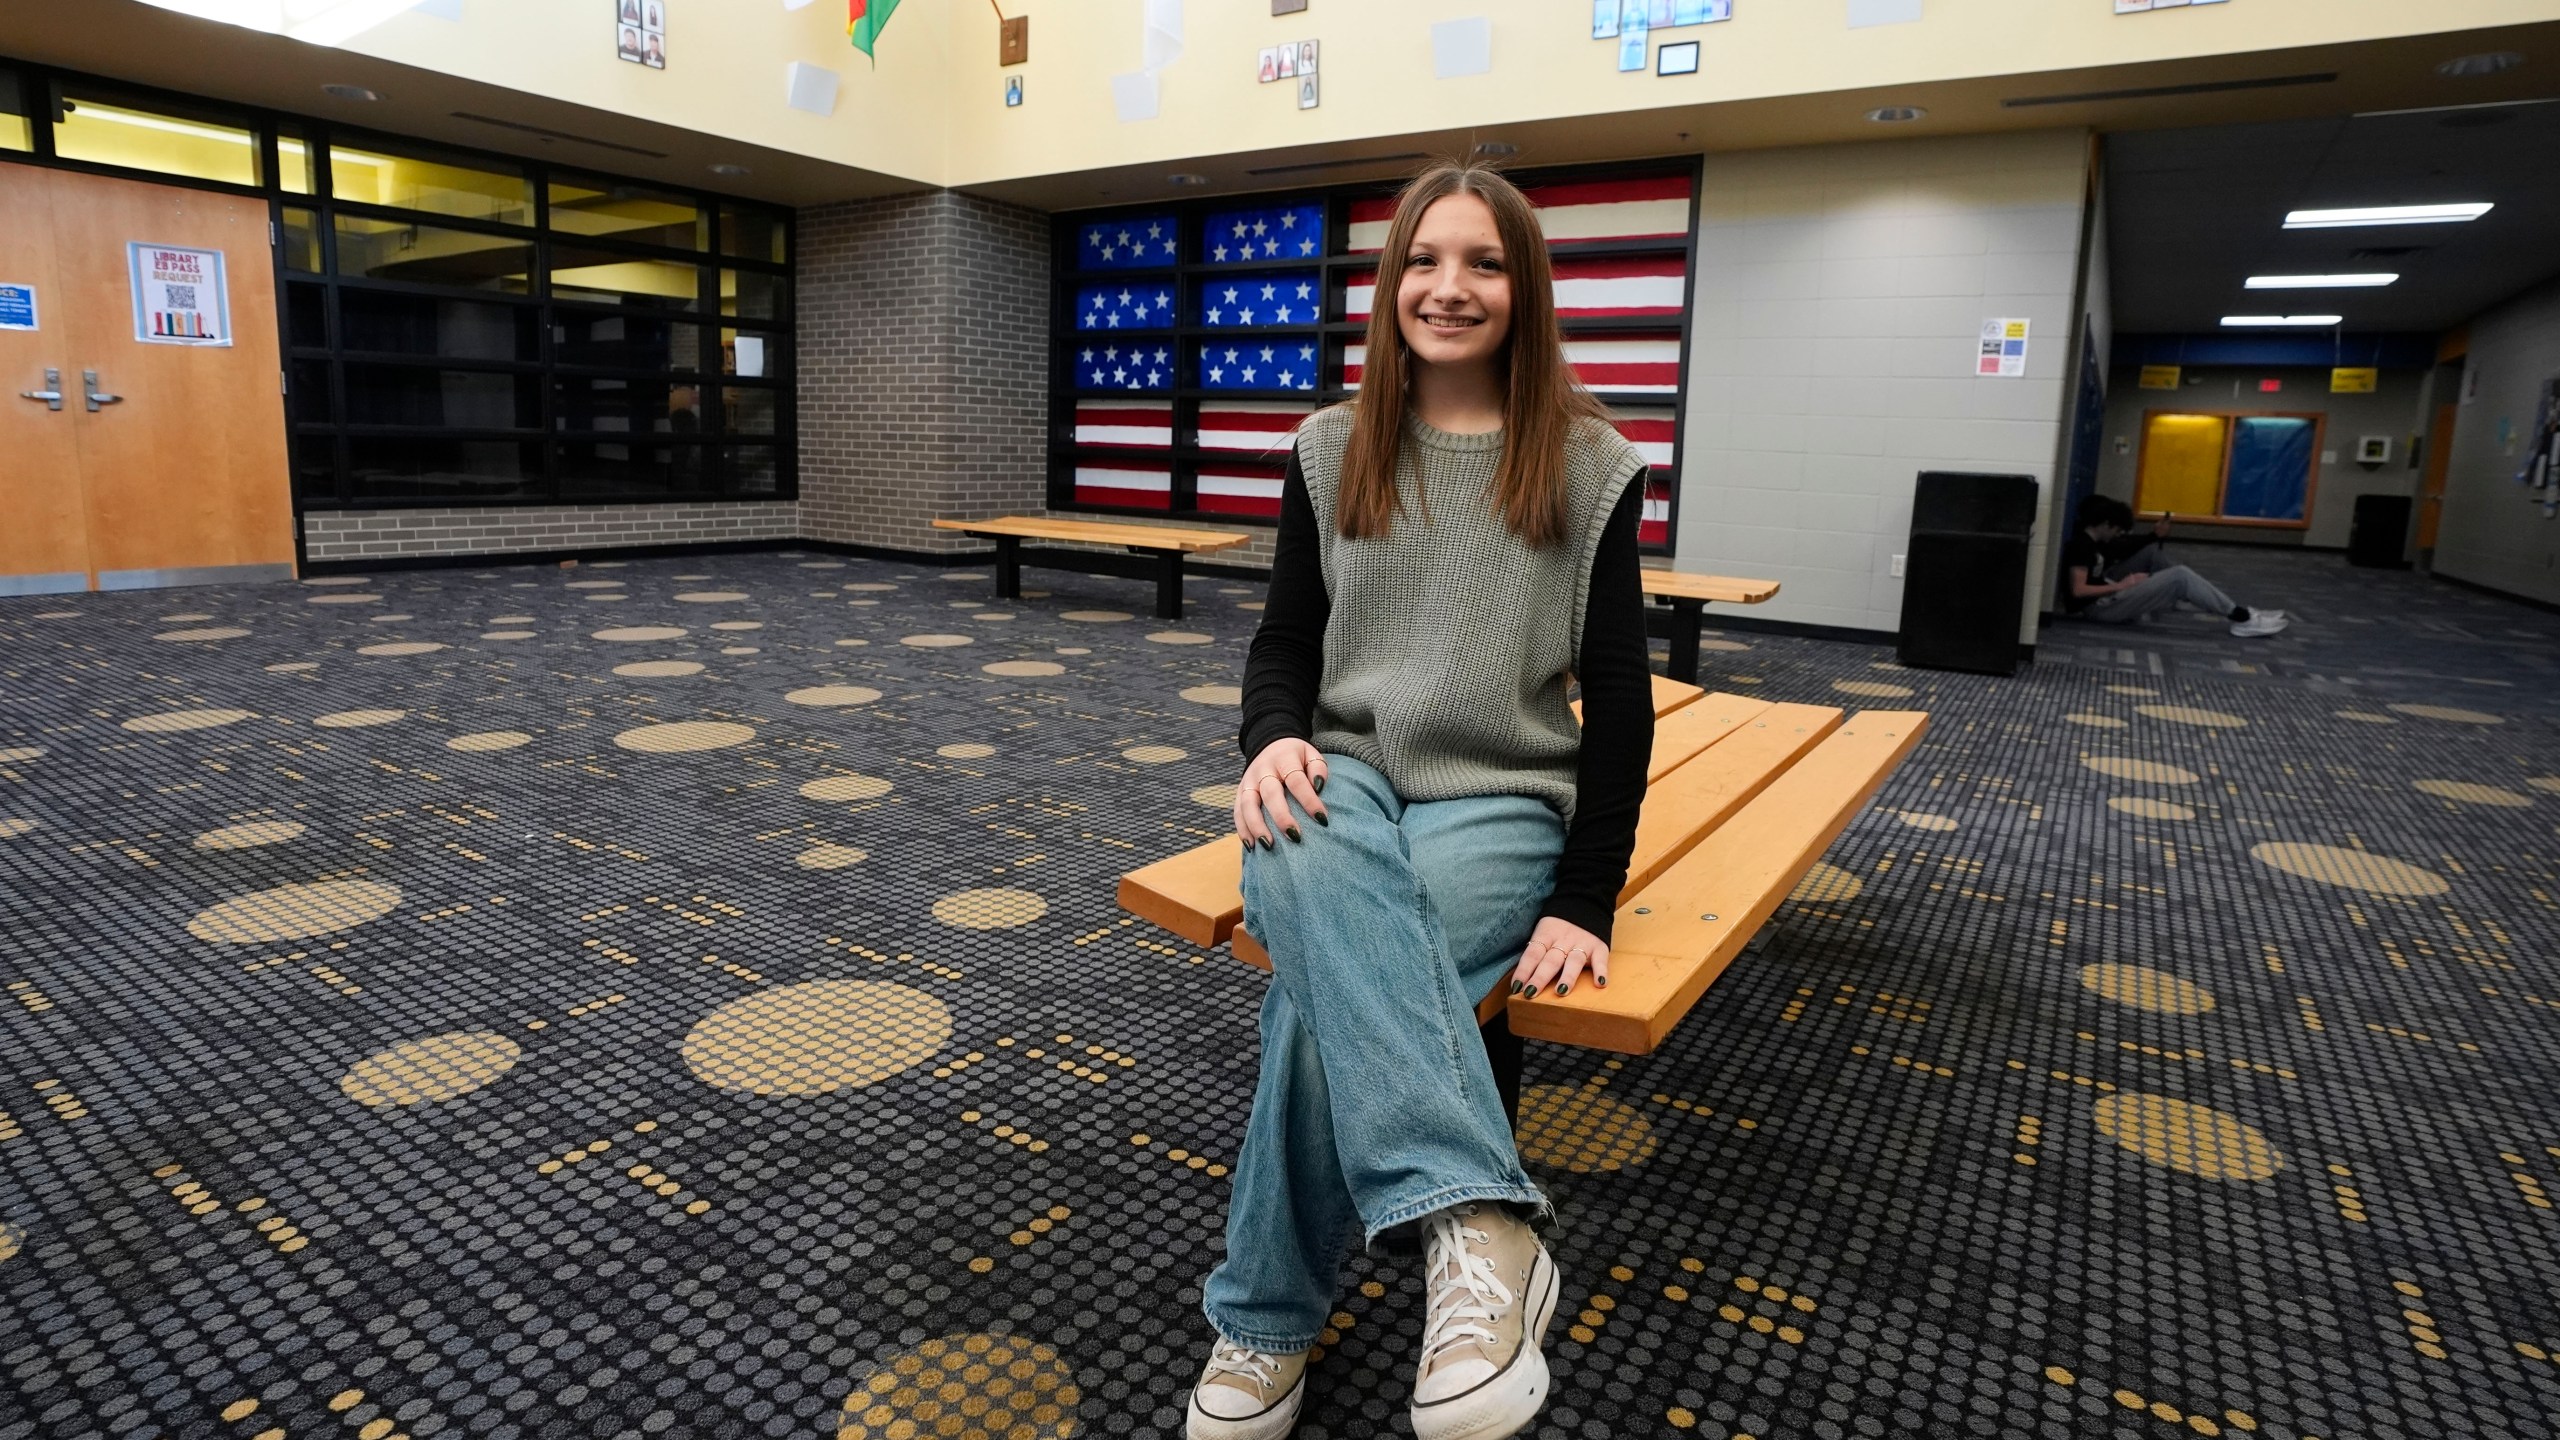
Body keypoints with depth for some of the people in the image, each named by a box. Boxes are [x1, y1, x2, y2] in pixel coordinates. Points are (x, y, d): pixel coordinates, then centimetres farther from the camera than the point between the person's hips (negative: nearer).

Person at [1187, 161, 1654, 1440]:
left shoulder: (1589, 465, 1)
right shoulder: (1332, 448, 8)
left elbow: (1618, 699, 0)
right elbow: (1285, 637, 10)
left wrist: (1586, 902, -9)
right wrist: (1276, 738, -15)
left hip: (1498, 798, -1)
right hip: (1342, 772, 2)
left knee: (1327, 988, -32)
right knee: (1316, 864, -38)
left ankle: (1268, 1322, -15)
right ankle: (1478, 1225, -41)